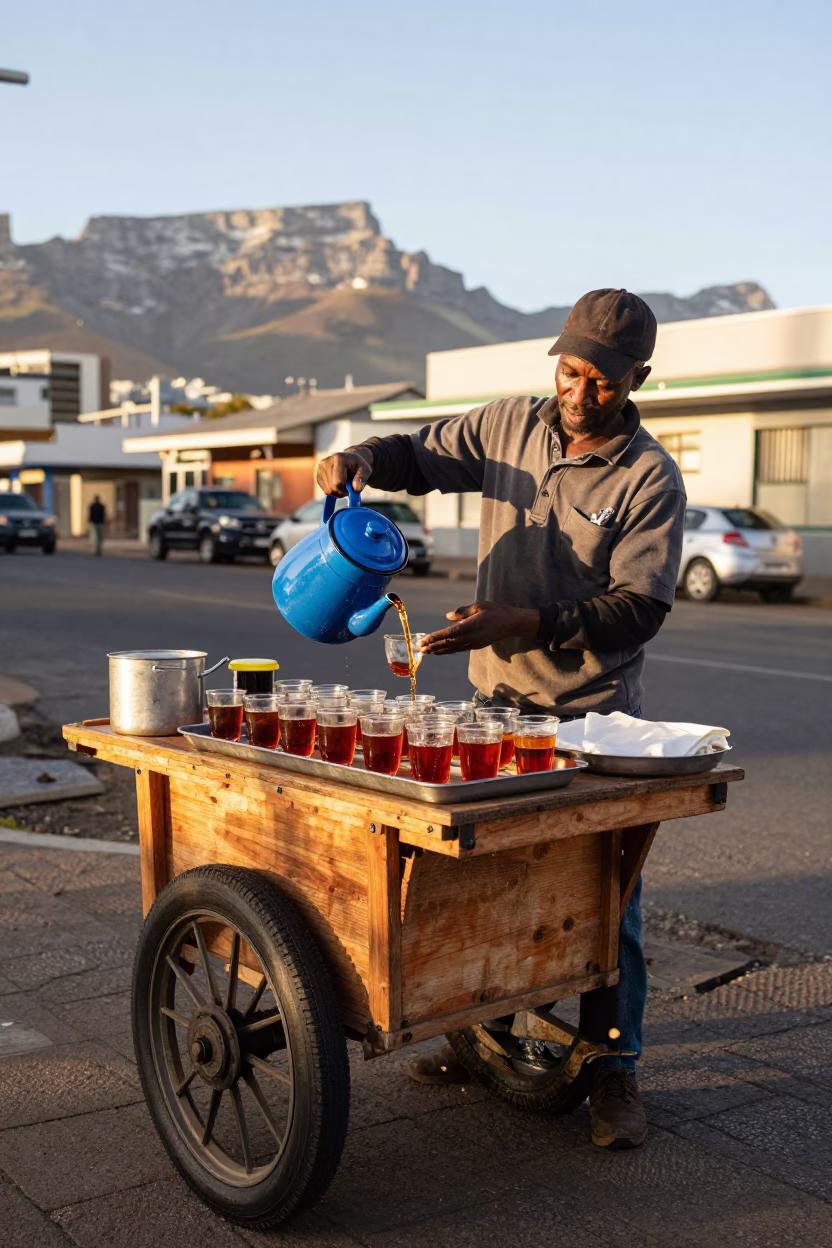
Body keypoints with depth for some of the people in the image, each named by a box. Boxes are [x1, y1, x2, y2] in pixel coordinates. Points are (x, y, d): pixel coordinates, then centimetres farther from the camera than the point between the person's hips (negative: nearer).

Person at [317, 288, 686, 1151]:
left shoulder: (651, 479, -10)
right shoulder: (508, 427, 3)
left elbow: (640, 609, -17)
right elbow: (422, 456, 15)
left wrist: (522, 622, -28)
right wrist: (359, 459, -8)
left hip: (594, 715, -4)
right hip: (496, 698, 4)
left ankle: (614, 1070, 13)